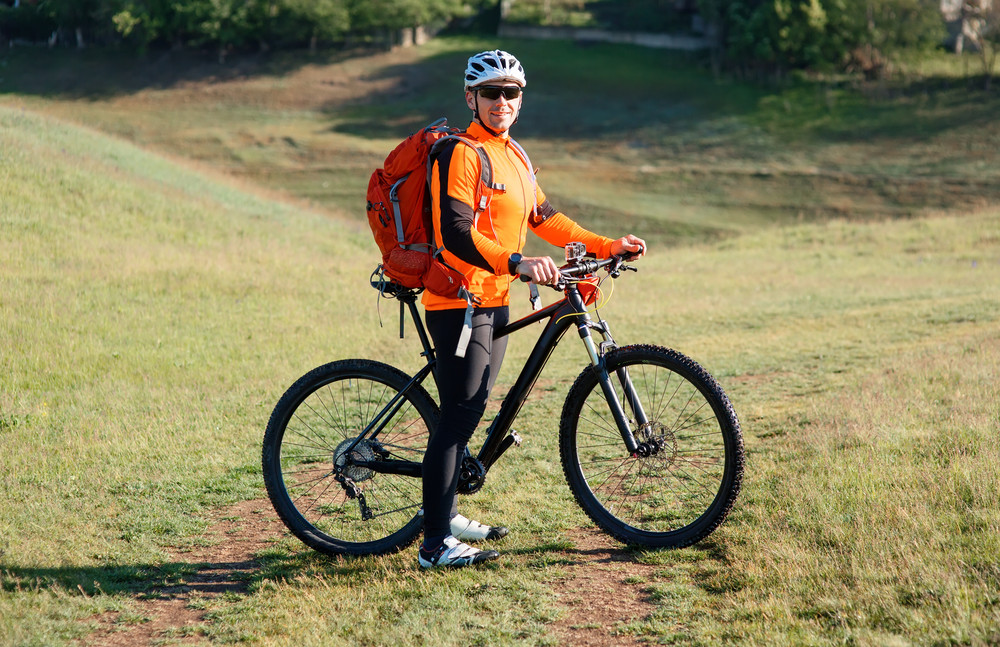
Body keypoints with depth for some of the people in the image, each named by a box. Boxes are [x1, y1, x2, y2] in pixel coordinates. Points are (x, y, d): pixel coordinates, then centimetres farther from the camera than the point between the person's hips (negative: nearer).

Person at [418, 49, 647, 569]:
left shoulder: (513, 155, 14)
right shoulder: (460, 155, -15)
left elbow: (543, 218, 22)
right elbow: (456, 235, -25)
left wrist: (606, 247, 17)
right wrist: (516, 263, -36)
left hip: (494, 301, 9)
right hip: (459, 301, -9)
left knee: (470, 413, 16)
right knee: (458, 417, -10)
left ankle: (445, 513, 29)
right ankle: (436, 544, -8)